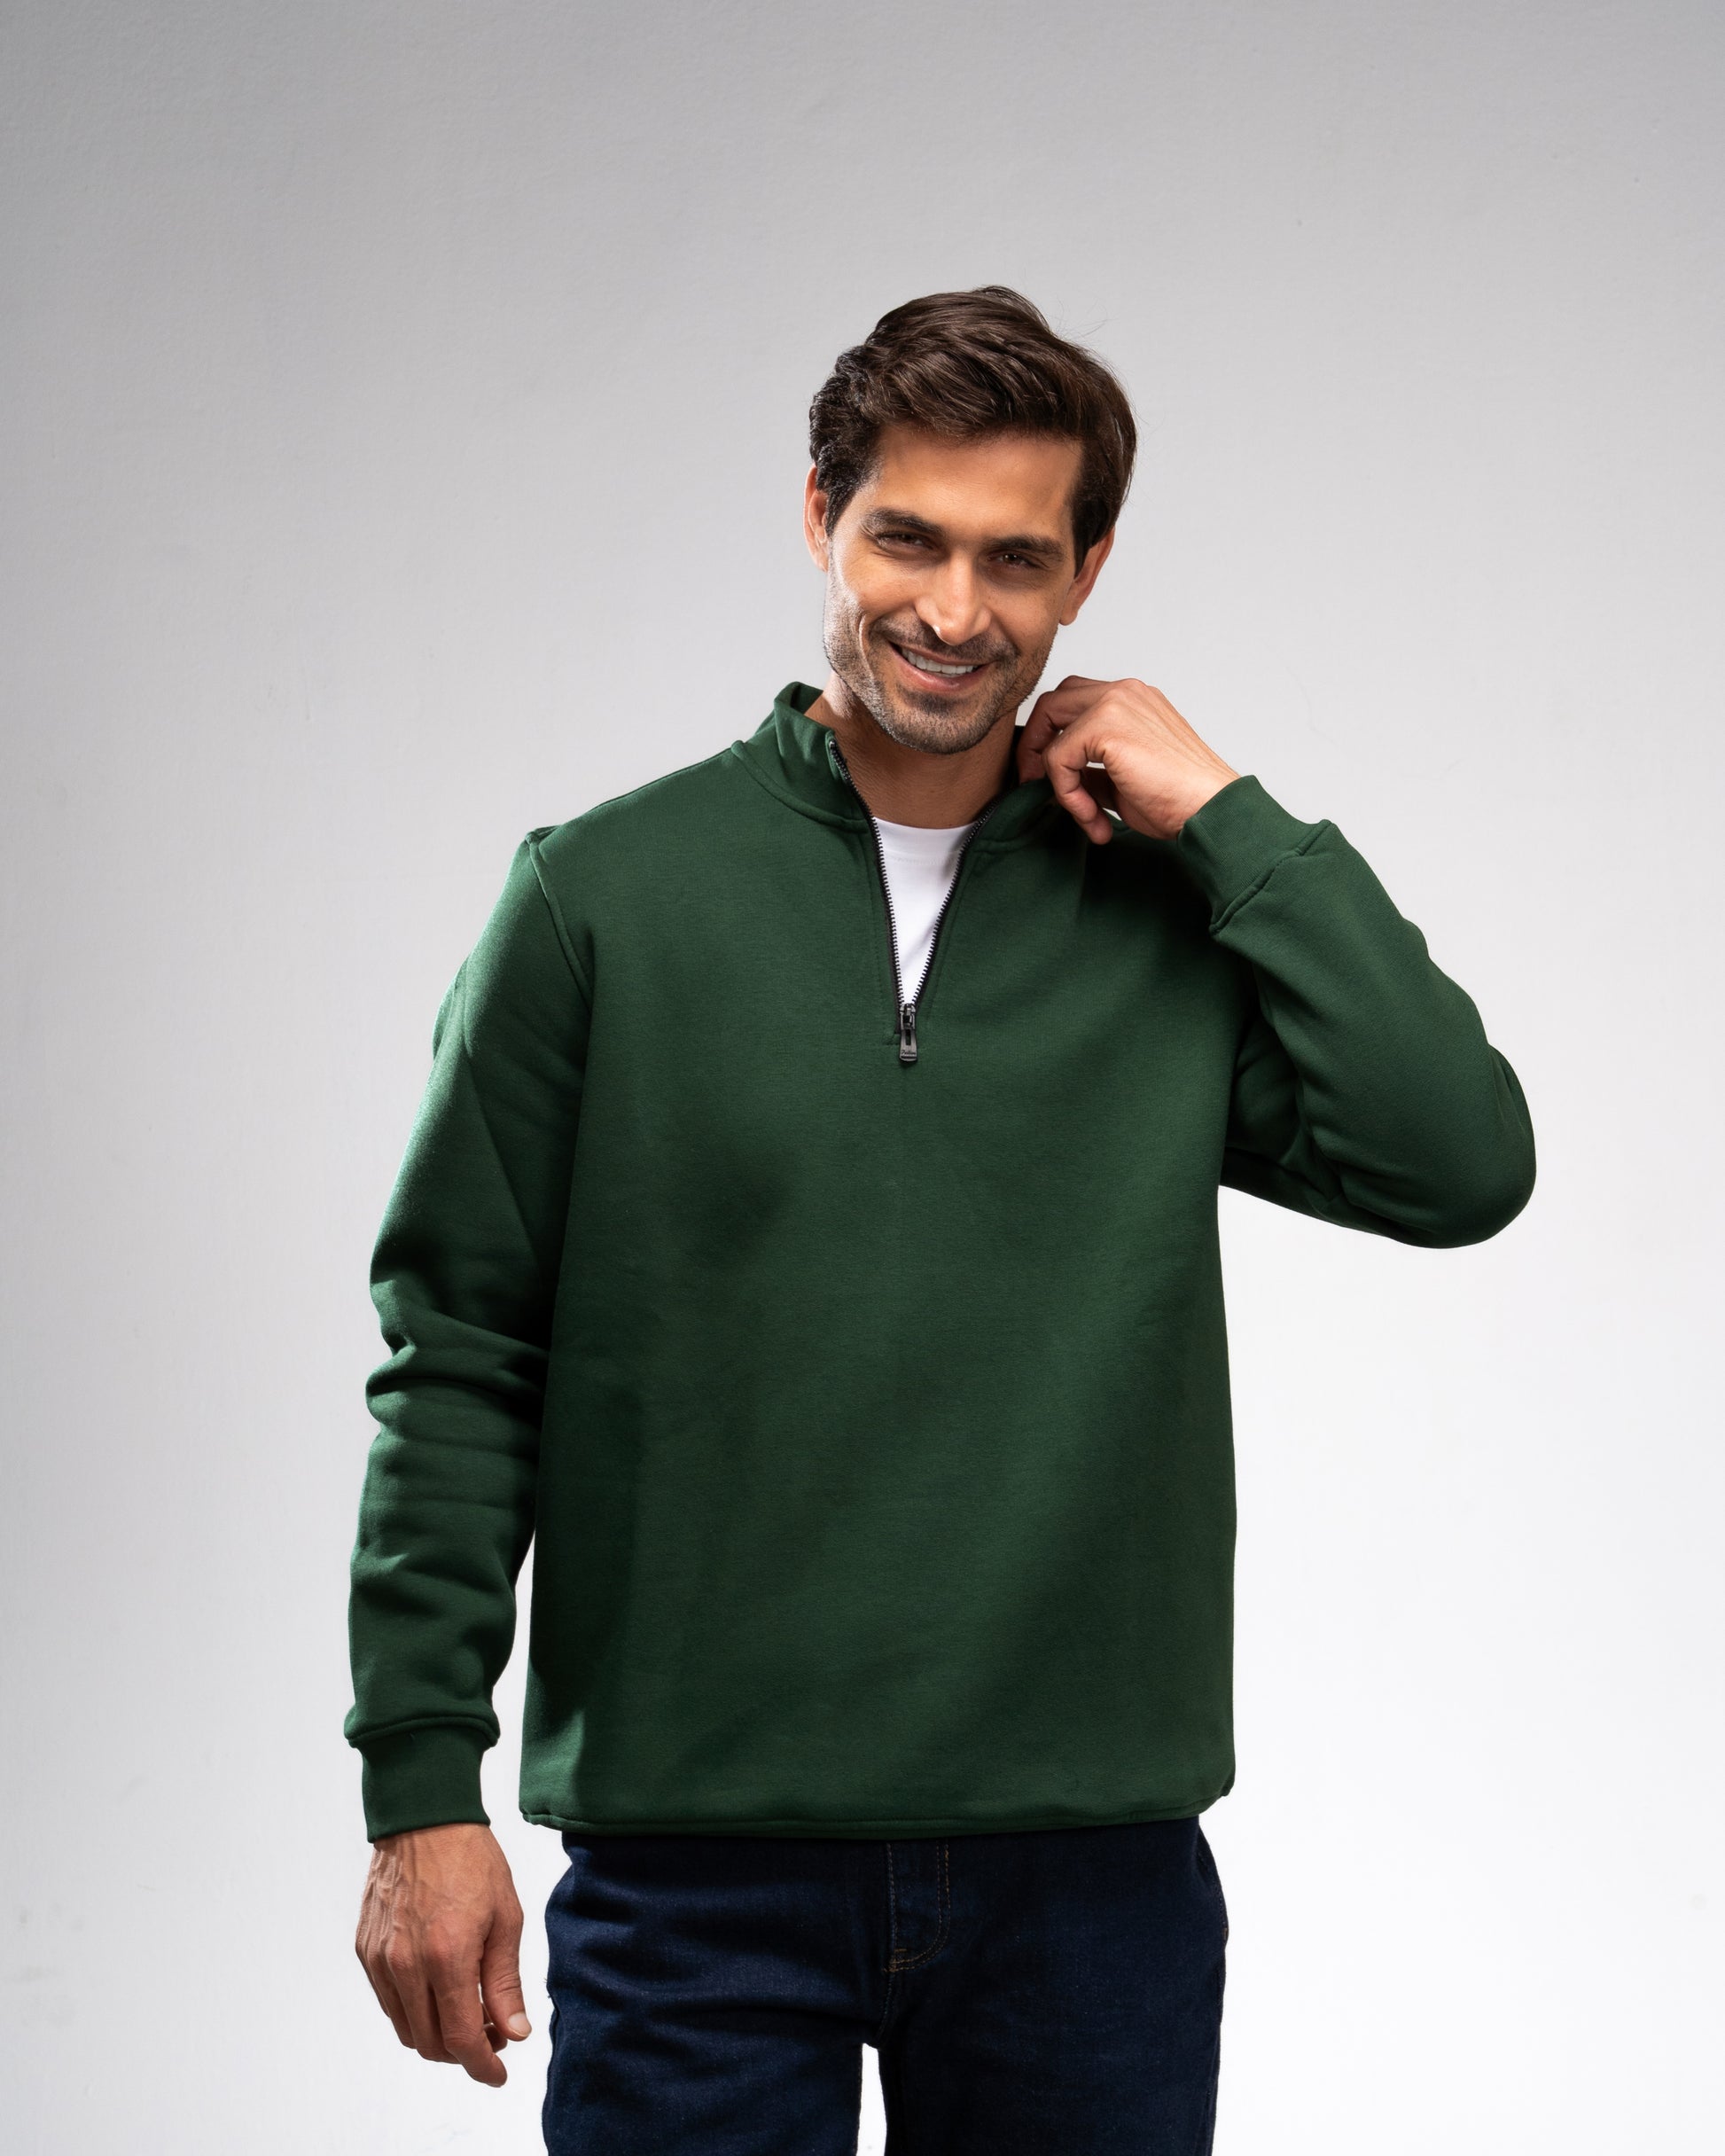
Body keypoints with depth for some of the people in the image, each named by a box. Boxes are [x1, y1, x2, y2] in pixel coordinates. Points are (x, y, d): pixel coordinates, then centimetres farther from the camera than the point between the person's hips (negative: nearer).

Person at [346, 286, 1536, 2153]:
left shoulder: (1174, 913, 4)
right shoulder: (603, 897, 0)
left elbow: (1458, 1167, -9)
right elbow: (459, 1357, 1)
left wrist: (1226, 815, -6)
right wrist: (422, 1791, -3)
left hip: (1092, 1865, 2)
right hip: (699, 1866, -1)